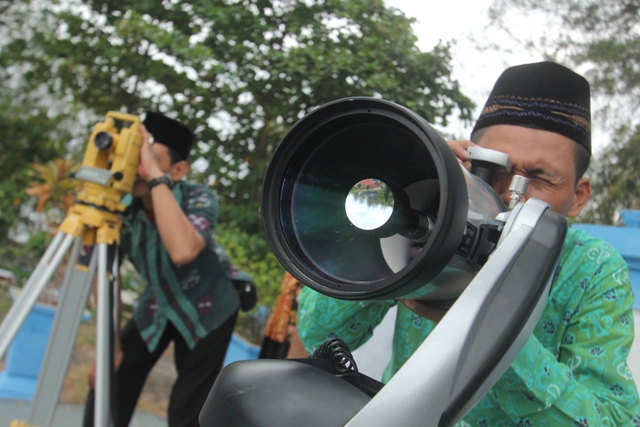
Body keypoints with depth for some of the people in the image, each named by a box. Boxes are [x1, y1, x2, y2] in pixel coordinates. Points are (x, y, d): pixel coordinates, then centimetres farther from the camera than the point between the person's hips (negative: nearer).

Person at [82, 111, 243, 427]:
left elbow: (183, 251, -50)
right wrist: (110, 343, -7)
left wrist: (155, 176, -47)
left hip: (207, 308, -3)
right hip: (156, 306, 3)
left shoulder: (199, 199, -28)